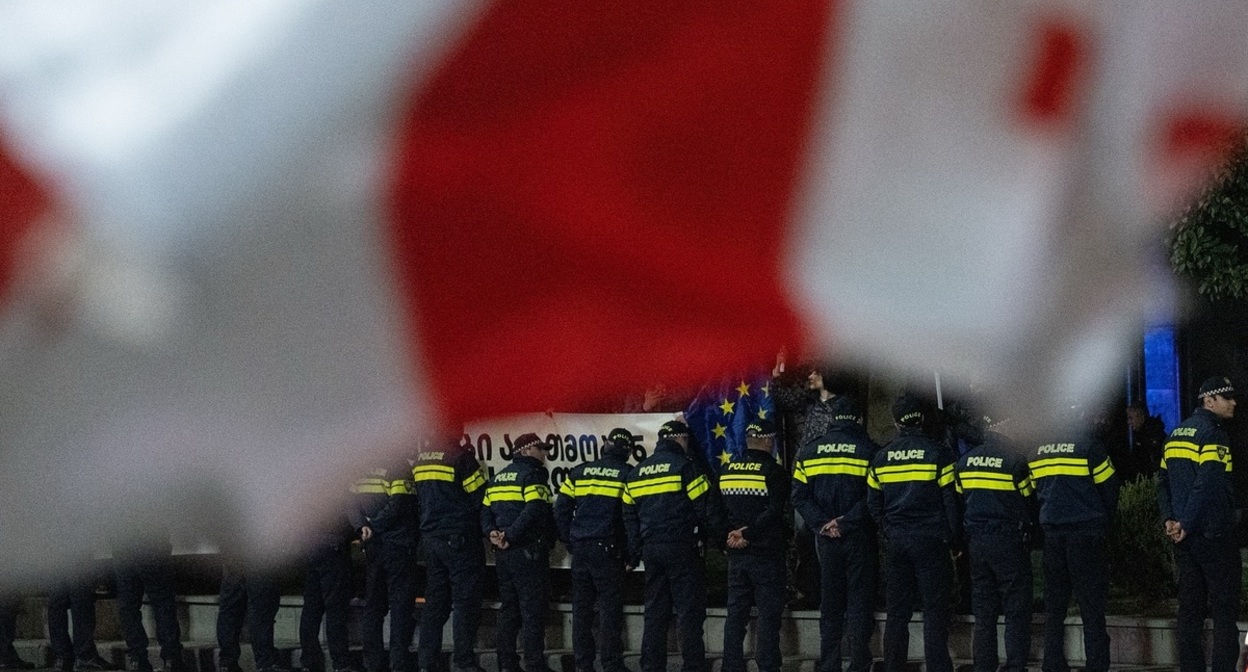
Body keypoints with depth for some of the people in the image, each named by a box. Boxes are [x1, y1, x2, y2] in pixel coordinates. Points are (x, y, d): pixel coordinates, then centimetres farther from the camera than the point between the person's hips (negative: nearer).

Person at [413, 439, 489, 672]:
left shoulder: (421, 458, 10)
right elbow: (479, 495, -12)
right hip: (459, 539, -7)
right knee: (465, 602, -4)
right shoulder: (461, 456, -14)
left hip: (430, 538, 7)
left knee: (435, 602, 10)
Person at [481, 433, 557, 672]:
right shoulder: (533, 475, -9)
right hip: (528, 551, -8)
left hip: (503, 554, 8)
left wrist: (492, 533, -4)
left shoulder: (499, 478, 18)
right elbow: (534, 511, -23)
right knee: (533, 609, -5)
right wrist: (511, 536, -21)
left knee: (508, 608, 12)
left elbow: (486, 510, 11)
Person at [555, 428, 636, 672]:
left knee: (582, 607, 10)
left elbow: (561, 509, 5)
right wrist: (631, 553, 1)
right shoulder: (629, 475, -3)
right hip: (608, 550, -4)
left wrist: (569, 542, 13)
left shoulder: (579, 472, 7)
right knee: (610, 607, -1)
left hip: (580, 549, 4)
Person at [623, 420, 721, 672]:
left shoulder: (637, 472, 12)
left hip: (651, 548, 6)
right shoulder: (683, 466, -7)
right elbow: (704, 507, -11)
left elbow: (630, 516, 13)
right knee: (690, 611, -4)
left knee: (655, 612, 10)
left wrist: (635, 552, 16)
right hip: (681, 548, -6)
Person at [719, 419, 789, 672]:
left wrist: (730, 533, 3)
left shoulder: (727, 470, 8)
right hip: (766, 554, -5)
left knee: (736, 614, 10)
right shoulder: (772, 471, -10)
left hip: (736, 554, 5)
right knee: (768, 615, -3)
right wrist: (747, 534, -16)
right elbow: (774, 513, -19)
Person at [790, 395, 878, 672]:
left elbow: (799, 496, 0)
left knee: (830, 606, 10)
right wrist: (846, 523, -12)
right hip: (860, 537, -3)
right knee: (860, 604, 2)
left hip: (826, 540, 3)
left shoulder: (809, 451, 5)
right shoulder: (869, 450, -5)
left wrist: (822, 524, -6)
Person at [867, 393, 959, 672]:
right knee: (935, 610, -2)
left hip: (896, 542, 4)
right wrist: (953, 539, 1)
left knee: (897, 611, 9)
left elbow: (873, 503, 10)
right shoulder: (938, 453, -7)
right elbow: (950, 500, -7)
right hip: (931, 541, -4)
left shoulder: (882, 457, 5)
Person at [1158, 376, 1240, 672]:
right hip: (1213, 533, -8)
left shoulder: (1177, 434, 14)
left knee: (1190, 609, 10)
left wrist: (1170, 518, 3)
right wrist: (1187, 524, -17)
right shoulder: (1212, 434, -12)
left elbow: (1163, 480, 13)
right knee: (1225, 611, -5)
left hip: (1184, 536, 8)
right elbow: (1207, 485, -22)